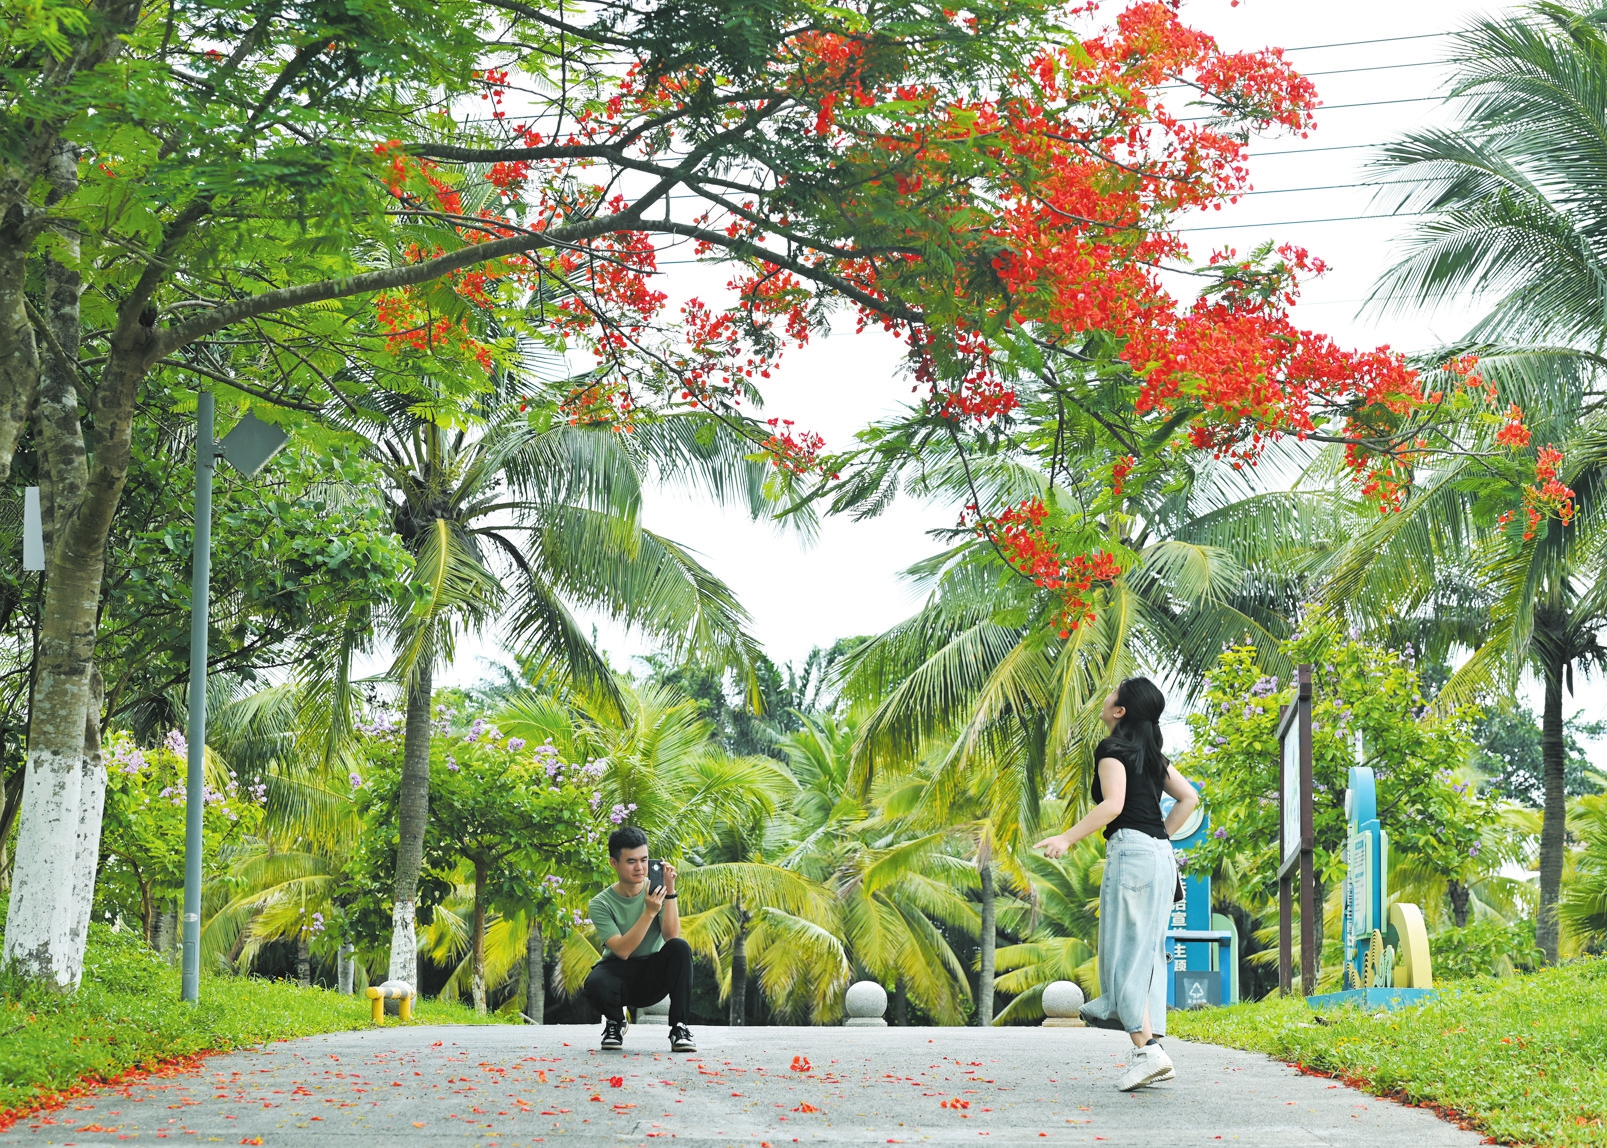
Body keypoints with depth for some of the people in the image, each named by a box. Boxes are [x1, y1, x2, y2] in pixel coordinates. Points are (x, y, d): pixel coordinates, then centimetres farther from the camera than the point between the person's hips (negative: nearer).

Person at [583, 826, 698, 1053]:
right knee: (596, 984, -37)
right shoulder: (601, 904, -11)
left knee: (680, 948, -29)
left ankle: (679, 1028, -18)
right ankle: (615, 1022, 0)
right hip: (620, 972, -2)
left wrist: (670, 891, -26)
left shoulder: (656, 892, -6)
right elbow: (622, 951, -23)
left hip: (654, 978, 2)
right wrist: (650, 912, -33)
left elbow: (671, 937, -20)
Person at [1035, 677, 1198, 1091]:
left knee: (1125, 952, -7)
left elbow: (1113, 804, -17)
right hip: (1161, 855, 8)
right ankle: (1153, 1046, 5)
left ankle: (1148, 1050, -16)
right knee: (1148, 952, 9)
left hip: (1130, 849, -8)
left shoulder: (1113, 749, -5)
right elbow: (1189, 797, 20)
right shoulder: (1152, 754, 19)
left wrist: (1067, 838, -16)